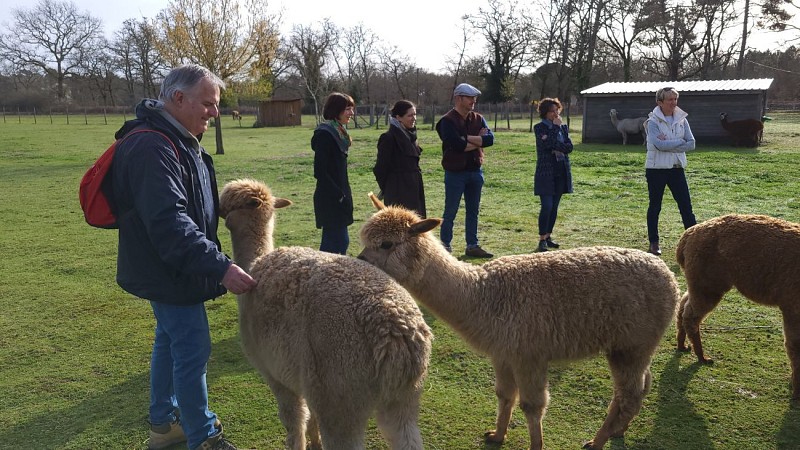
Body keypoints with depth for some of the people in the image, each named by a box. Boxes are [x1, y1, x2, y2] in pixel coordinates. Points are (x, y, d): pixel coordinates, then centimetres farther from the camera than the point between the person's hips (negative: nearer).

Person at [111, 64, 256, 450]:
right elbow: (170, 224, -34)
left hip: (168, 270, 11)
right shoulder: (153, 149, -25)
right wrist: (220, 266, -38)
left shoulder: (177, 140, 9)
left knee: (169, 342, 21)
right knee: (192, 351, -1)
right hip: (169, 272, -11)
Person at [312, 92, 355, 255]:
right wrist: (339, 195, -17)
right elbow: (320, 172, -18)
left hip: (338, 197, 9)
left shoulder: (338, 132, 13)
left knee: (331, 242, 13)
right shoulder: (324, 134, -15)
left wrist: (344, 194, 14)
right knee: (340, 241, -8)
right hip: (330, 199, -9)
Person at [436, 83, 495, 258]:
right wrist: (478, 140, -9)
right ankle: (445, 246, 15)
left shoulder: (478, 119, 8)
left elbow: (490, 139, -7)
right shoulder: (447, 121, -10)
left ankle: (472, 245, 21)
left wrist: (467, 138, -16)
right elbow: (457, 145, -22)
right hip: (455, 172, -6)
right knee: (450, 212, 3)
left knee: (473, 211, 12)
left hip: (475, 171, 6)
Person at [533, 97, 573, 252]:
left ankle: (548, 236, 17)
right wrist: (556, 127, -12)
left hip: (561, 172, 5)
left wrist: (554, 146, -15)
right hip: (546, 172, -5)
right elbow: (547, 144, -20)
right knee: (547, 206, -12)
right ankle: (542, 240, -6)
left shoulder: (563, 127, 12)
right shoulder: (539, 127, -4)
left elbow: (569, 147, 0)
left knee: (554, 207, 8)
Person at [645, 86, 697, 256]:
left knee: (686, 205, 2)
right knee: (655, 206, 7)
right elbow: (659, 144, -22)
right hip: (656, 169, -4)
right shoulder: (653, 121, -8)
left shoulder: (681, 119, 5)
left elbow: (691, 144, -2)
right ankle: (654, 243, 17)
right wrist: (680, 142, -11)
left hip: (677, 168, 4)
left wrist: (668, 144, -14)